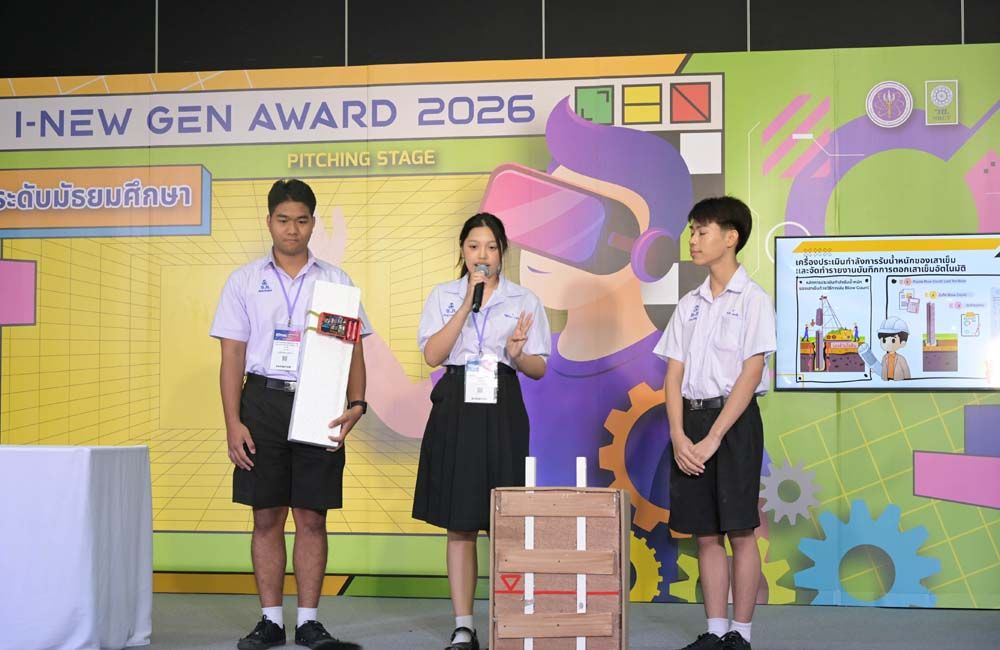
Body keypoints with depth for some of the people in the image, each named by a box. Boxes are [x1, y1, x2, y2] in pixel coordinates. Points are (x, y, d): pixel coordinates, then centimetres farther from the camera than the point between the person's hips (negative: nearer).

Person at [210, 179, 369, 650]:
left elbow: (354, 350, 6)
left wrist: (356, 403, -10)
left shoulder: (335, 281, 7)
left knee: (311, 518, 2)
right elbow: (232, 357, 3)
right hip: (264, 401, 0)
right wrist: (233, 424, -5)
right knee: (267, 518, 4)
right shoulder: (244, 280, 6)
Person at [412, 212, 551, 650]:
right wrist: (468, 304, -10)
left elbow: (539, 369, 7)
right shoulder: (443, 296, 9)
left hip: (502, 412, 0)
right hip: (455, 411, 0)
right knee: (459, 525, 1)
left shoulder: (525, 301, 8)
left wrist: (518, 353, -15)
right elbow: (432, 355, -4)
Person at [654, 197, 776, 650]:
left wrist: (712, 439, -16)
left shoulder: (752, 300, -4)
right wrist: (678, 436, -6)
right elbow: (674, 375, 8)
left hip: (734, 419, -5)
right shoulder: (689, 305, 12)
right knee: (705, 534, 8)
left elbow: (751, 374, -11)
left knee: (740, 532, -2)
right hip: (691, 418, 6)